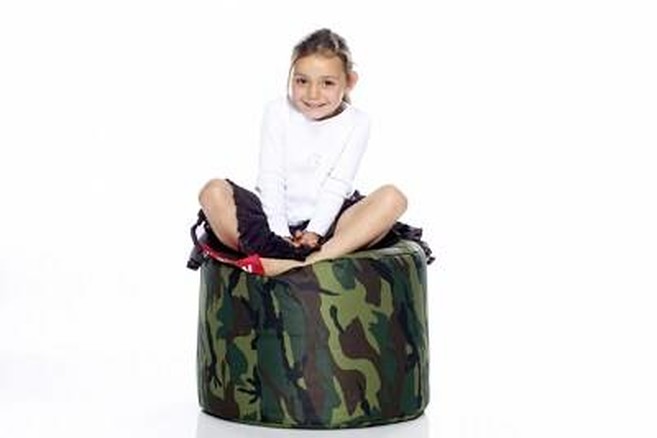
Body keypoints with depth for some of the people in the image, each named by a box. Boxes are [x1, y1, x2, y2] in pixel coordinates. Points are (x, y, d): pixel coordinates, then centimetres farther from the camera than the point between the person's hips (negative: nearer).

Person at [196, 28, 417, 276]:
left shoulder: (355, 122, 2)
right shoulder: (278, 112, 2)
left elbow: (338, 185, -6)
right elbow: (271, 180, -5)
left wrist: (315, 231, -19)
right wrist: (279, 234, -17)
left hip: (326, 222, 0)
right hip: (276, 220, 0)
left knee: (392, 198, -26)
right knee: (213, 192, -23)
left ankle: (314, 261, -43)